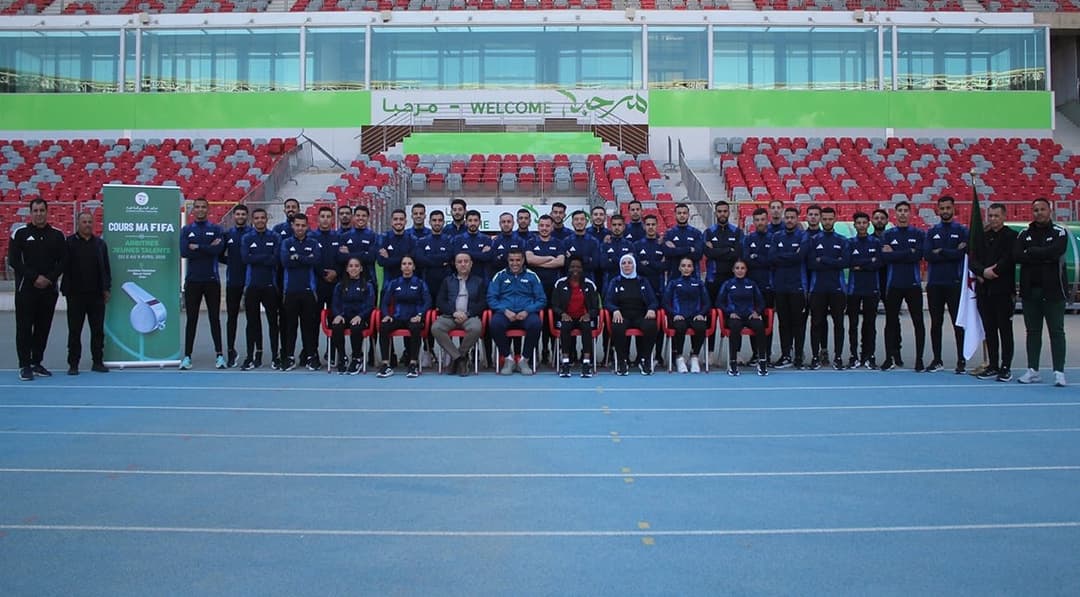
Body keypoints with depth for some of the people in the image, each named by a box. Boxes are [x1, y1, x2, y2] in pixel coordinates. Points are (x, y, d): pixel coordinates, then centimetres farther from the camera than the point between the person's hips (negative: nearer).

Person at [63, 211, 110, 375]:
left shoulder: (100, 243, 10)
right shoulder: (69, 243, -1)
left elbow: (106, 268, 10)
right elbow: (65, 267, -3)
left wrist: (106, 288, 4)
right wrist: (67, 289, -8)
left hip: (96, 294, 3)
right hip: (76, 294, -3)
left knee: (98, 330, 6)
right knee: (74, 331, 3)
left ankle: (97, 362, 15)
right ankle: (73, 364, 9)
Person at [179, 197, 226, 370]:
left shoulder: (216, 229, 4)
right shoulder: (186, 230, 6)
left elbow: (218, 249, -13)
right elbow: (183, 252, -9)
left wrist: (197, 247, -11)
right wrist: (208, 248, -10)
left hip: (212, 280, -1)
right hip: (192, 280, 1)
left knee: (214, 318, 4)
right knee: (191, 320, 4)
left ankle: (219, 355, 7)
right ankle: (187, 356, 8)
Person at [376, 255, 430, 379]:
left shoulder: (420, 283, 8)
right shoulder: (393, 283, 13)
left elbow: (427, 301, -1)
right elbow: (384, 302, 10)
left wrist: (420, 315, -18)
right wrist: (386, 315, -10)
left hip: (413, 318, -2)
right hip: (398, 318, 2)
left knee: (415, 328, -39)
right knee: (383, 327, -31)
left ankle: (414, 365, -33)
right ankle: (386, 365, -31)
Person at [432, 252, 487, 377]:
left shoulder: (479, 281, 17)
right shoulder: (447, 281, 21)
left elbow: (483, 302, 6)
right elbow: (440, 301, 10)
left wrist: (467, 313, -10)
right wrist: (454, 313, -8)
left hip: (470, 316, -1)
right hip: (450, 315, 2)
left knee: (476, 328, -37)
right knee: (435, 328, -31)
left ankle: (457, 357, -15)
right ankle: (459, 358, -21)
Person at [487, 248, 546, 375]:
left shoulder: (532, 276, 15)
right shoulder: (500, 276, 15)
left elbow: (541, 299, 8)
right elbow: (491, 298, 6)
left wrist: (527, 311, -9)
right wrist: (505, 310, -11)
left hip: (526, 314, 0)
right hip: (505, 312, 0)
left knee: (535, 323, -35)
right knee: (494, 323, -35)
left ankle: (524, 359, -14)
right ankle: (508, 358, -14)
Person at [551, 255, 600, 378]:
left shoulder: (589, 284, 7)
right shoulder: (560, 283, 5)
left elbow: (595, 307, 6)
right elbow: (555, 305, 3)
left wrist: (588, 314, -16)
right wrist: (562, 314, -17)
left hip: (584, 318, 0)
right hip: (567, 317, 0)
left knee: (587, 326, -34)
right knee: (565, 326, -35)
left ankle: (587, 362, -40)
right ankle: (565, 362, -38)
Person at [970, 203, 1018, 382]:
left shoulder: (1011, 236, 0)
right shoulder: (982, 236, 15)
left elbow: (1008, 260, -13)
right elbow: (972, 261, 6)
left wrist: (993, 272, -12)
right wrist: (983, 271, -11)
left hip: (1003, 289, -5)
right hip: (984, 290, 5)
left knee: (1005, 330, -1)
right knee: (989, 330, 8)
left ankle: (1006, 367, 3)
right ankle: (992, 366, 15)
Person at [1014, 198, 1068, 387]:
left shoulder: (1059, 233, 0)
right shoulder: (1024, 234, 9)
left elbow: (1054, 252, -19)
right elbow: (1016, 256, -8)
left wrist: (1030, 252, -10)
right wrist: (1044, 256, -15)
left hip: (1053, 291, -3)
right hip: (1030, 291, 3)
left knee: (1056, 332, -1)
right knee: (1033, 332, 9)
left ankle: (1059, 372, 1)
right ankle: (1033, 371, 16)